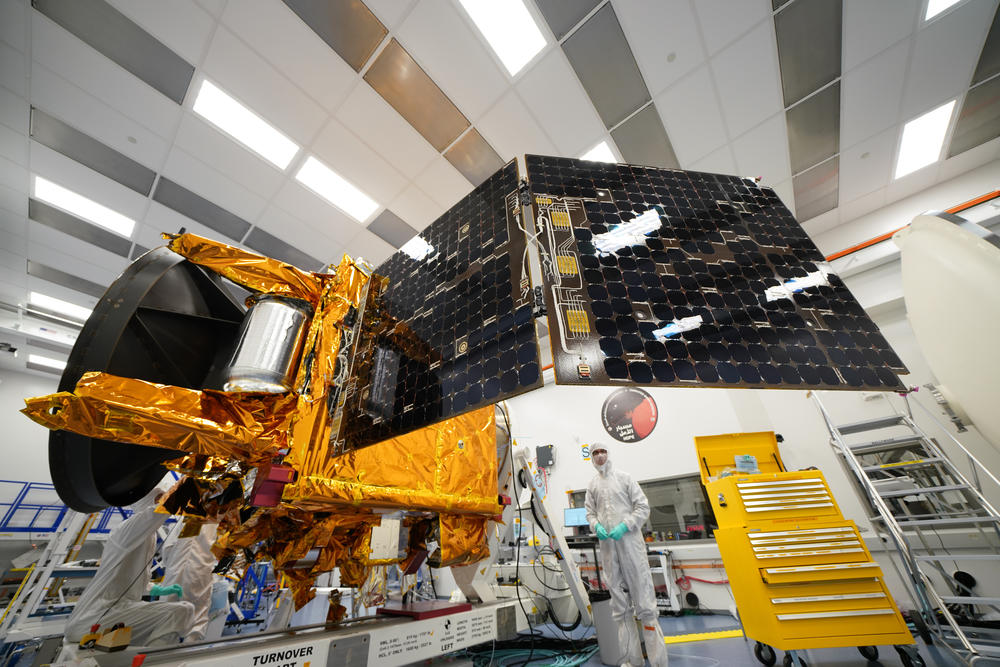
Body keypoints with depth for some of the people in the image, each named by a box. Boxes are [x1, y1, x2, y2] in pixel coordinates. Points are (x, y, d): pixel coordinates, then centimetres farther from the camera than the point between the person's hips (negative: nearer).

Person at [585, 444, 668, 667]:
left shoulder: (624, 477, -1)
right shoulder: (592, 484, 8)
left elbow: (643, 506, -3)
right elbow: (589, 512, 14)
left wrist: (625, 526, -14)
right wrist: (596, 526, -7)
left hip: (629, 540, -3)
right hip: (607, 544, 4)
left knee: (644, 600, -1)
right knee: (619, 605, 12)